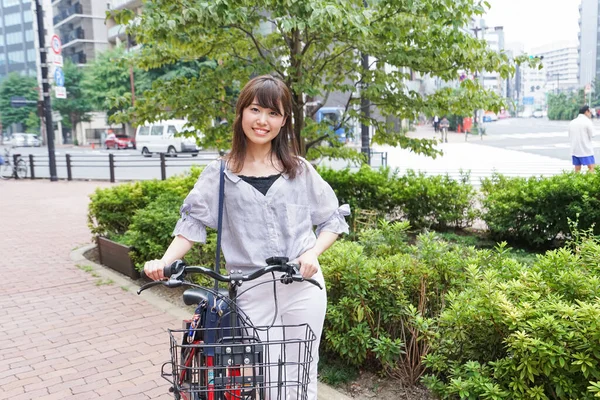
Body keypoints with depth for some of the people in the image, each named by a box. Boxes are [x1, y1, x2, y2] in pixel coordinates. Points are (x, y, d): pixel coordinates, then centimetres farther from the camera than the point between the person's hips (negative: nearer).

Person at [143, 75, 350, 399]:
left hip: (303, 286, 1)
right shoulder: (220, 174, 3)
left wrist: (313, 253, -9)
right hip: (251, 291, -1)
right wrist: (165, 261, -15)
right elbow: (193, 222, 1)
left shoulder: (299, 170, 5)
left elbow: (334, 218, 9)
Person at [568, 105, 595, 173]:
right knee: (591, 167, -3)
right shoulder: (587, 121, -8)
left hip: (574, 150, 6)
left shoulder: (572, 122, 10)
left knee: (577, 169, 7)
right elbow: (591, 135, -6)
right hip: (586, 150, -6)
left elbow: (570, 136, 15)